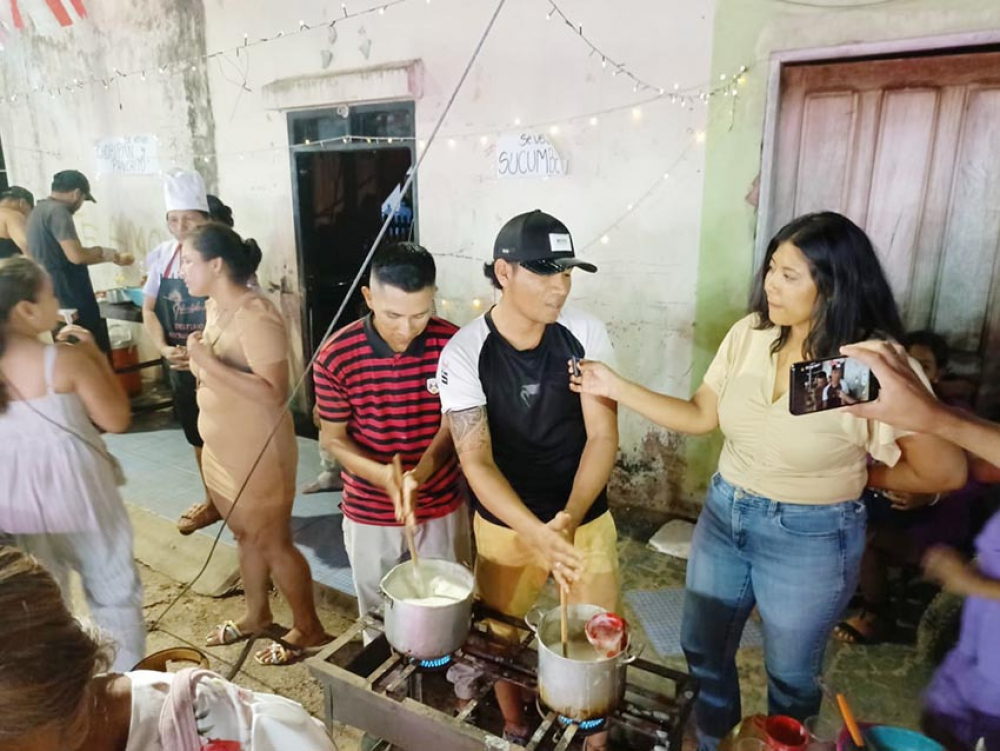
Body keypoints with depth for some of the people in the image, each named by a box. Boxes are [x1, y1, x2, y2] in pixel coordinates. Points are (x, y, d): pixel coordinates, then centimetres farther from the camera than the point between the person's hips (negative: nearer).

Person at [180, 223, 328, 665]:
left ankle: (308, 628, 26)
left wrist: (209, 363, -29)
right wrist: (197, 360, 3)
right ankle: (257, 615, 43)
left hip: (257, 451, -9)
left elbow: (274, 393, -31)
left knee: (273, 542, 6)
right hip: (220, 446, 9)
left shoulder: (256, 317, -24)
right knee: (246, 535, 23)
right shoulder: (215, 307, 5)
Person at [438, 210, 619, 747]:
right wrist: (535, 533, -35)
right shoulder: (463, 353, -18)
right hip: (505, 524, 0)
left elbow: (603, 436, -15)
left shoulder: (586, 335, -14)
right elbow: (476, 461, -22)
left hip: (587, 520, 1)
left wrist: (568, 518, -29)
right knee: (503, 639, 20)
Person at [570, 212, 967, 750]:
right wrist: (618, 388, -8)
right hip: (723, 515, 5)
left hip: (810, 541, -4)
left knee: (790, 676, 20)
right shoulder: (750, 333, -8)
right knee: (703, 652, 22)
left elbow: (946, 473, -15)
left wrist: (855, 475, -4)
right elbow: (700, 416, -1)